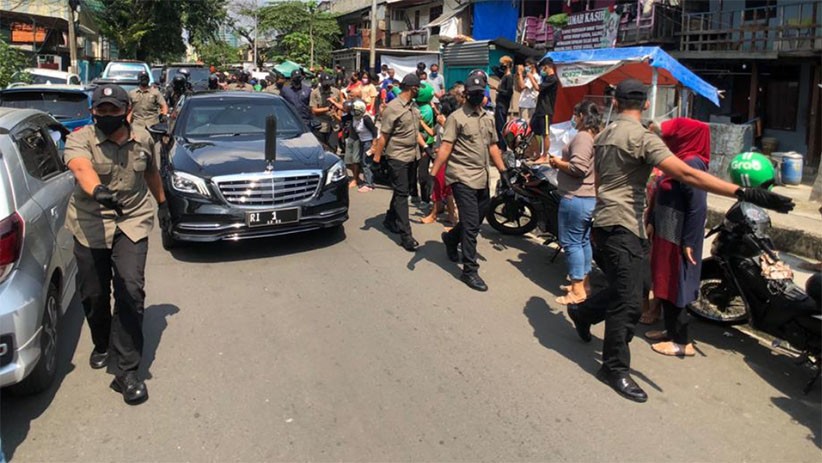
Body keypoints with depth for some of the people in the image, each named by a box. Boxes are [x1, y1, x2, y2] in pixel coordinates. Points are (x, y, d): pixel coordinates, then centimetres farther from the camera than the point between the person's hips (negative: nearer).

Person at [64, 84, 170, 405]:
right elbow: (81, 167, -33)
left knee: (131, 290, -12)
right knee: (93, 293, 9)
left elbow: (152, 173, 21)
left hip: (132, 222, 1)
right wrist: (98, 190, -55)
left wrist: (162, 204, 30)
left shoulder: (142, 139, 2)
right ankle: (102, 345, 40)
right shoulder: (80, 139, -10)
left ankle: (126, 370, -5)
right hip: (90, 225, -1)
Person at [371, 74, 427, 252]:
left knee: (402, 192, 16)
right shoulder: (393, 108, -14)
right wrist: (377, 157, -14)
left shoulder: (413, 107, 10)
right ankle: (405, 235, -6)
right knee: (401, 194, -6)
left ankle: (390, 220, 34)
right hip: (398, 157, -8)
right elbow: (383, 136, -13)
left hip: (411, 156, 8)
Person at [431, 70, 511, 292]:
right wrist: (433, 174, -20)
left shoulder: (488, 118, 13)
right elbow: (445, 147, -14)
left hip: (482, 178, 7)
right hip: (462, 177, -7)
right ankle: (469, 271, 2)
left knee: (477, 220, 17)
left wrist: (503, 172, 15)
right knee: (471, 224, -7)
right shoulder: (456, 117, -8)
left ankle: (451, 238, 44)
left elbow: (493, 147, 18)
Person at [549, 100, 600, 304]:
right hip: (590, 198, 10)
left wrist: (558, 163, -9)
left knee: (571, 242, -4)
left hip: (576, 198, -10)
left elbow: (578, 168, -25)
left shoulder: (582, 137, -16)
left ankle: (578, 290, 0)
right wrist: (564, 162, 11)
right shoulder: (596, 137, 15)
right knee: (584, 241, 17)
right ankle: (583, 282, 26)